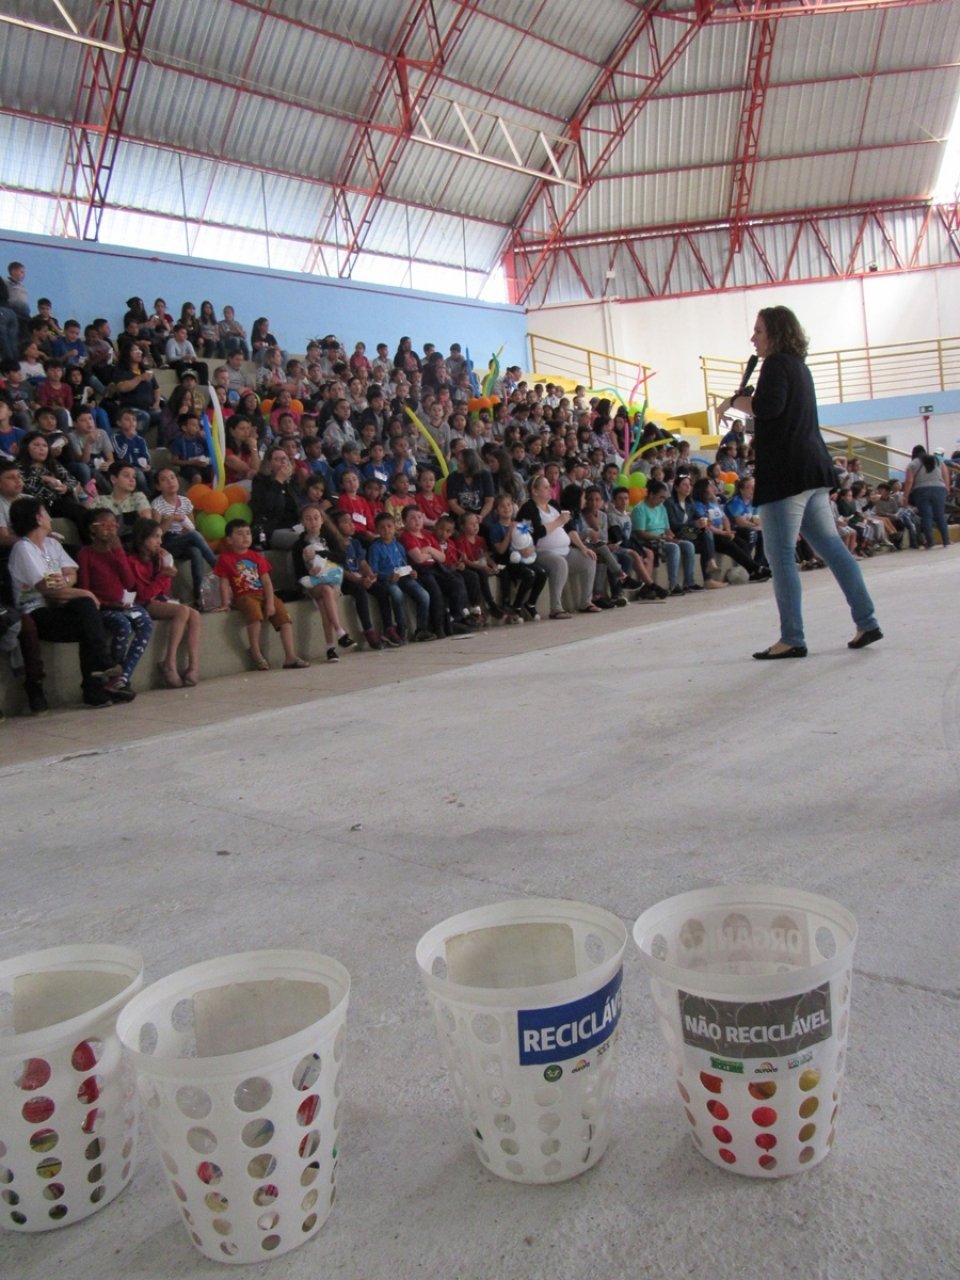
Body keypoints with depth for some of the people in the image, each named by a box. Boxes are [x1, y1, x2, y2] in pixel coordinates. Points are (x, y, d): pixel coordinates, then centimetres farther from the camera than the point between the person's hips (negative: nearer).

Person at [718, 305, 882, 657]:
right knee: (830, 545, 11)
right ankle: (866, 622, 12)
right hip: (812, 469, 10)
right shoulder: (798, 365, 22)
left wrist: (734, 401, -8)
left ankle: (792, 639, -5)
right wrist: (745, 403, 17)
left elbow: (768, 407, -25)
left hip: (785, 472, -10)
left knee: (781, 556, -6)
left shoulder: (776, 364, -8)